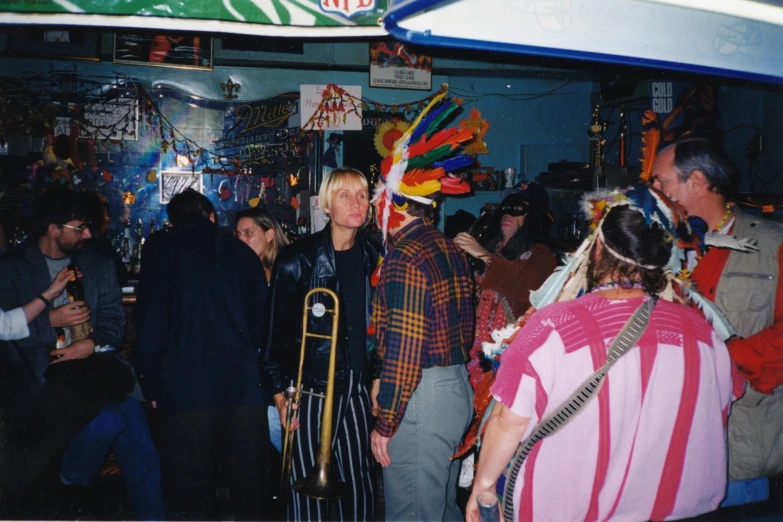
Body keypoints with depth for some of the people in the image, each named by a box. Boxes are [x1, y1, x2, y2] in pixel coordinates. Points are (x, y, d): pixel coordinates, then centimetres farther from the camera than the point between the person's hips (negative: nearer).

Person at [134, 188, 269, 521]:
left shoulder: (160, 248, 5)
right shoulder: (242, 251, 13)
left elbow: (151, 322, -2)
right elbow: (260, 318, 13)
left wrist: (152, 386, 5)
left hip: (187, 389, -3)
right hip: (245, 386, 3)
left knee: (190, 495, 8)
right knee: (248, 491, 13)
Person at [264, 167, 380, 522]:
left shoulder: (371, 259, 6)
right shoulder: (297, 259, -9)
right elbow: (276, 329, -6)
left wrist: (377, 378, 9)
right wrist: (280, 391, -7)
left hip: (357, 388, 4)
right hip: (311, 388, -4)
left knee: (359, 484, 11)